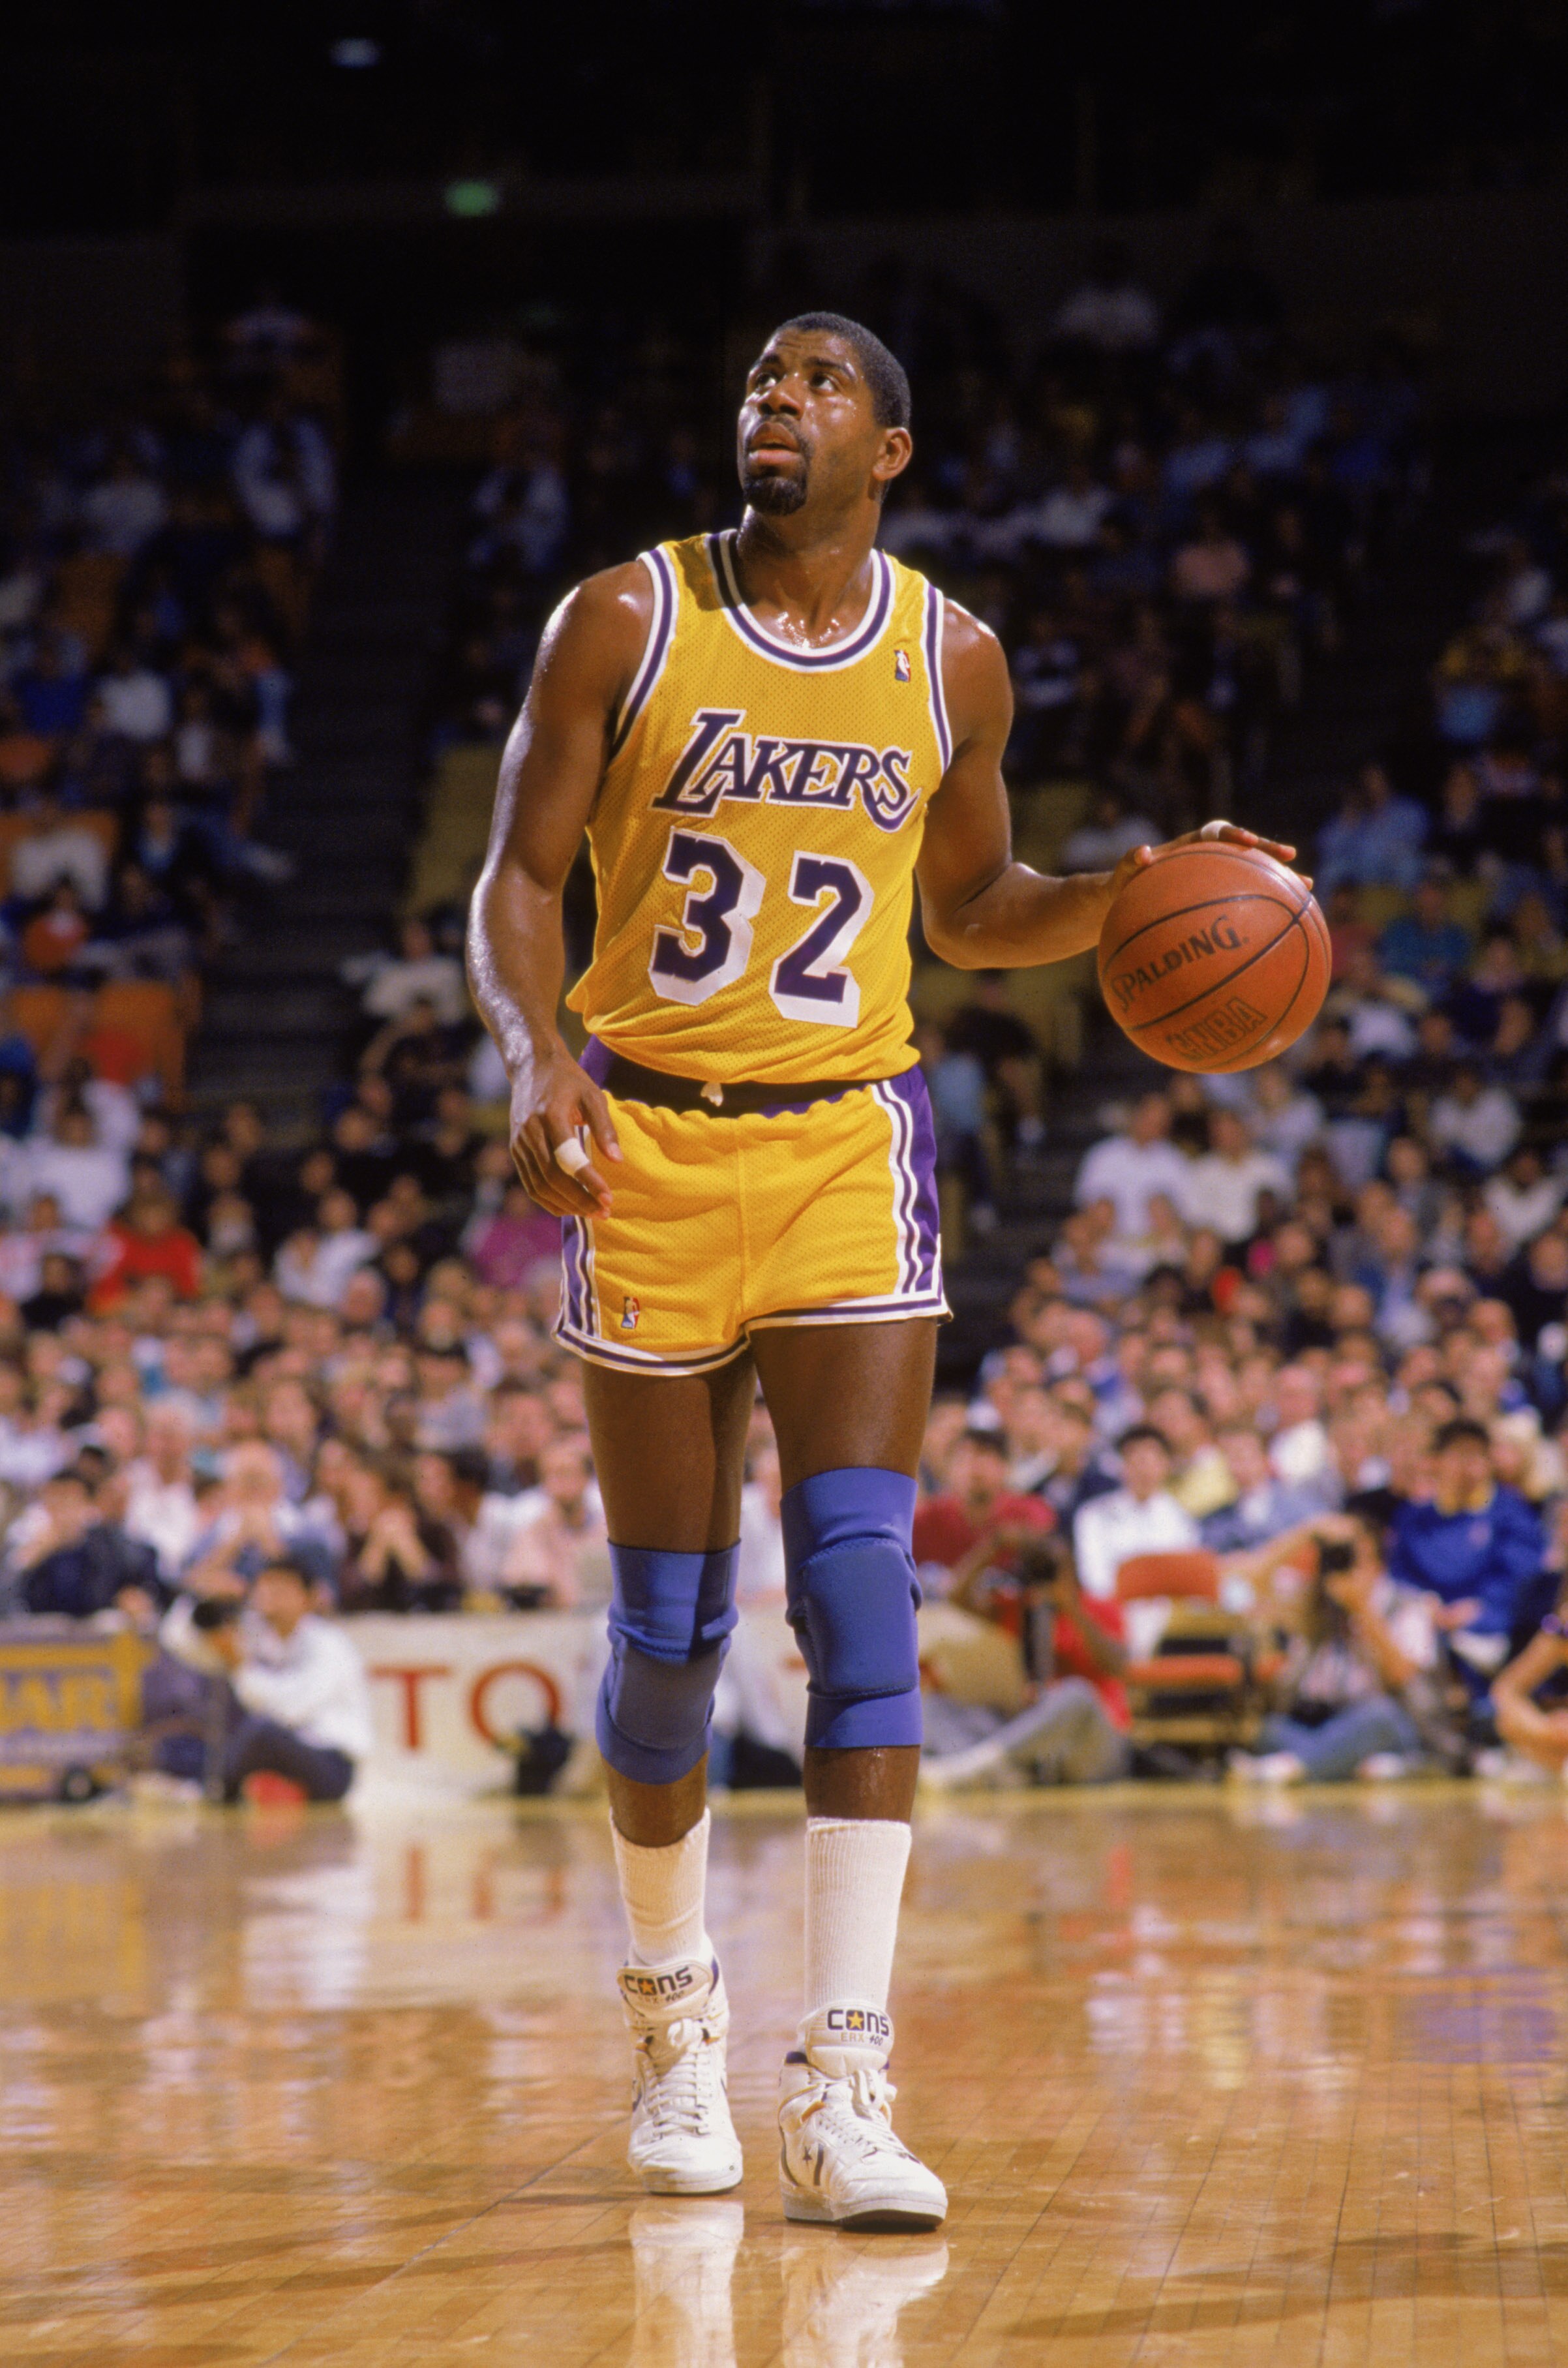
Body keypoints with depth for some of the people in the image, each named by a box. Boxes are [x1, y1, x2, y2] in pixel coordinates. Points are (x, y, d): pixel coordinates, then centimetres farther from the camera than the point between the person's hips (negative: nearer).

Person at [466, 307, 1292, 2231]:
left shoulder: (953, 663, 5)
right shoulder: (625, 623, -2)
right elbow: (517, 879, -2)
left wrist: (1140, 894, 1)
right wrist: (534, 1057, -21)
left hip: (849, 1152, 1)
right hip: (653, 1145, -1)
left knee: (860, 1595, -13)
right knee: (667, 1629, 5)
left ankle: (840, 2093, -17)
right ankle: (673, 2009, 30)